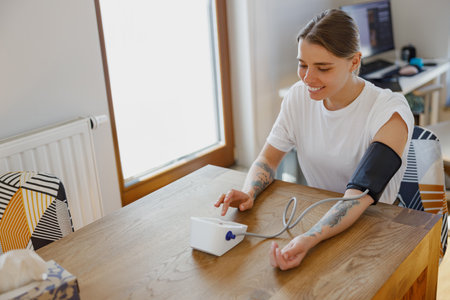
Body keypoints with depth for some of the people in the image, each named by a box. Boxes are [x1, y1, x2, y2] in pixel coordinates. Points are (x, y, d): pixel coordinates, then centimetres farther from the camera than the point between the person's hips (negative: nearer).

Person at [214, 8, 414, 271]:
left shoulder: (391, 113, -20)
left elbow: (359, 197, -30)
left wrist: (307, 241, -47)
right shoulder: (300, 96, -5)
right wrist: (248, 193, -21)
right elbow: (268, 158, 1)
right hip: (320, 218, 4)